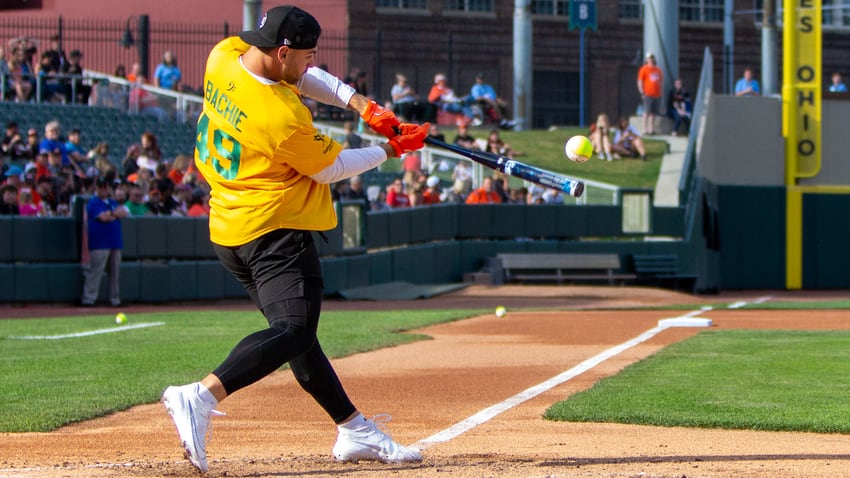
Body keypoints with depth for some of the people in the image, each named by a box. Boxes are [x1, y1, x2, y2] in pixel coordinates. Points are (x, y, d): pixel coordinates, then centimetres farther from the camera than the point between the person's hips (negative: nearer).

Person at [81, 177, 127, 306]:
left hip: (115, 242, 7)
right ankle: (88, 299, -10)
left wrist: (111, 214, -9)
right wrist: (116, 213, 1)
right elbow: (103, 217, -16)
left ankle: (115, 299, 12)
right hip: (99, 244, -7)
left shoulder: (113, 203, 19)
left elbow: (124, 213, 5)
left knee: (115, 272, 8)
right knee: (95, 271, -11)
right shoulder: (93, 203, -3)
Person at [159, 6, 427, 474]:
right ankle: (200, 397, -36)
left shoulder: (224, 57, -1)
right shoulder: (282, 118, -24)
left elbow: (302, 77, 15)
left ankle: (356, 431, 20)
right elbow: (329, 169, -7)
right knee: (293, 331, -20)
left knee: (295, 333, 13)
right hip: (274, 230, -11)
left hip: (228, 229, 11)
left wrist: (359, 103, 5)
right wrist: (390, 150, 6)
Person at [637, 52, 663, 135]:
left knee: (653, 113, 6)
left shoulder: (658, 70, 17)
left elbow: (661, 81, 23)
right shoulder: (644, 69, -1)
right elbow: (640, 81, -4)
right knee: (647, 113, -7)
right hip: (648, 95, -6)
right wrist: (642, 93, -10)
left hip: (657, 95, 6)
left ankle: (652, 129, 8)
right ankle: (645, 130, -7)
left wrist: (661, 91, 13)